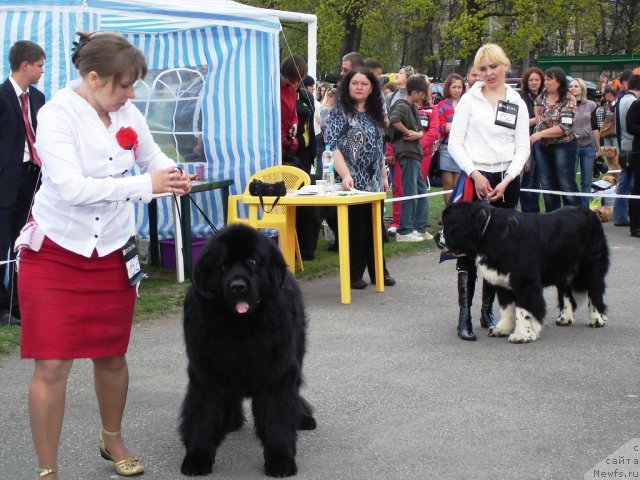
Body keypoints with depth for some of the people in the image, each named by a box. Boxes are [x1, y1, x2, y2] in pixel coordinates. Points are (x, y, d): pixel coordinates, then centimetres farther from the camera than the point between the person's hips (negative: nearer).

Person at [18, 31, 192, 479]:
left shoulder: (127, 112, -2)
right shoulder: (57, 115, -18)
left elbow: (152, 155, 15)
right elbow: (70, 187, -28)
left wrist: (172, 175, -9)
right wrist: (147, 185, -30)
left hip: (111, 253, 5)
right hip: (55, 253, -5)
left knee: (112, 357, 13)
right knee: (52, 366, -5)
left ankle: (112, 439, 38)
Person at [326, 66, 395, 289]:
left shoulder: (374, 114, 15)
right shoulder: (340, 112, -6)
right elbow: (333, 147, -15)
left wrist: (384, 176, 18)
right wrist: (345, 174, -27)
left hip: (373, 182, 6)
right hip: (352, 182, -6)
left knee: (374, 226, 10)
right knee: (354, 227, -2)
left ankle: (378, 271, 19)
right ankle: (353, 274, 7)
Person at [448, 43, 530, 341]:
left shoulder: (518, 104, 9)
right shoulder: (470, 99, 3)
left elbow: (522, 149, 6)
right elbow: (454, 143, 0)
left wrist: (507, 181, -8)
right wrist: (475, 174, -11)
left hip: (506, 181, 3)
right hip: (474, 178, -3)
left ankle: (488, 310, 17)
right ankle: (464, 316, -5)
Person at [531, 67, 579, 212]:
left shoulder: (568, 99, -11)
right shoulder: (541, 97, 6)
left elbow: (565, 127, -18)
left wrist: (540, 134, -21)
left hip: (563, 146, -6)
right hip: (542, 146, 6)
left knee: (566, 185, -4)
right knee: (547, 185, 10)